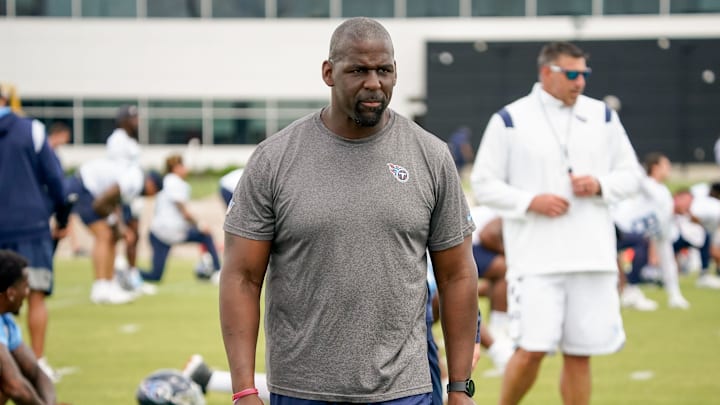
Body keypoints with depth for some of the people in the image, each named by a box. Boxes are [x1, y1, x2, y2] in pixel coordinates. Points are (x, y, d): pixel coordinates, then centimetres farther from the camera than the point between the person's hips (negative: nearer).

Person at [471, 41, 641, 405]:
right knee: (532, 349, -10)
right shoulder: (510, 120, -1)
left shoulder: (602, 116, 10)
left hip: (593, 255, 4)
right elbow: (483, 184, 1)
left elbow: (630, 175, 15)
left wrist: (599, 185, -7)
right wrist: (530, 201, -14)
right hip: (536, 258, -4)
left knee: (580, 354, 6)